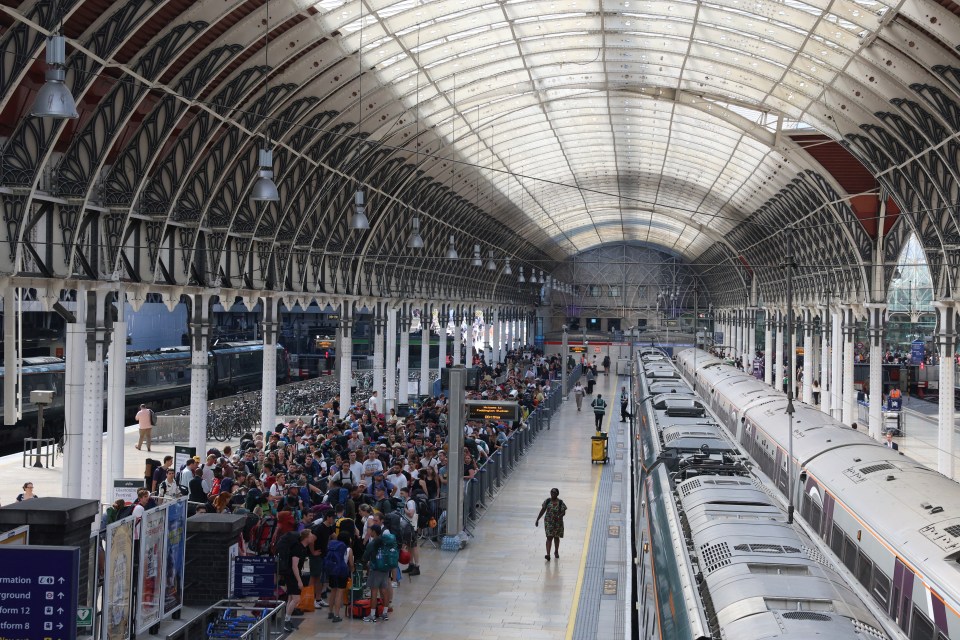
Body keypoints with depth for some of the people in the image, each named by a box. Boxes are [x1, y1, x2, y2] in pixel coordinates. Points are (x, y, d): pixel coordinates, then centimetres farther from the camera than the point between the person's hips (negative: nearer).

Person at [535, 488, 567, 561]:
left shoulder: (560, 502, -6)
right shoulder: (547, 501, -1)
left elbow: (563, 512, -7)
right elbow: (542, 510, 4)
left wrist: (559, 516, -27)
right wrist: (537, 520, 5)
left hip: (558, 523, 0)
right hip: (548, 522, 0)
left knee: (556, 537, 16)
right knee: (549, 538, -10)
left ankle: (556, 552, 37)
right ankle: (548, 554, -18)